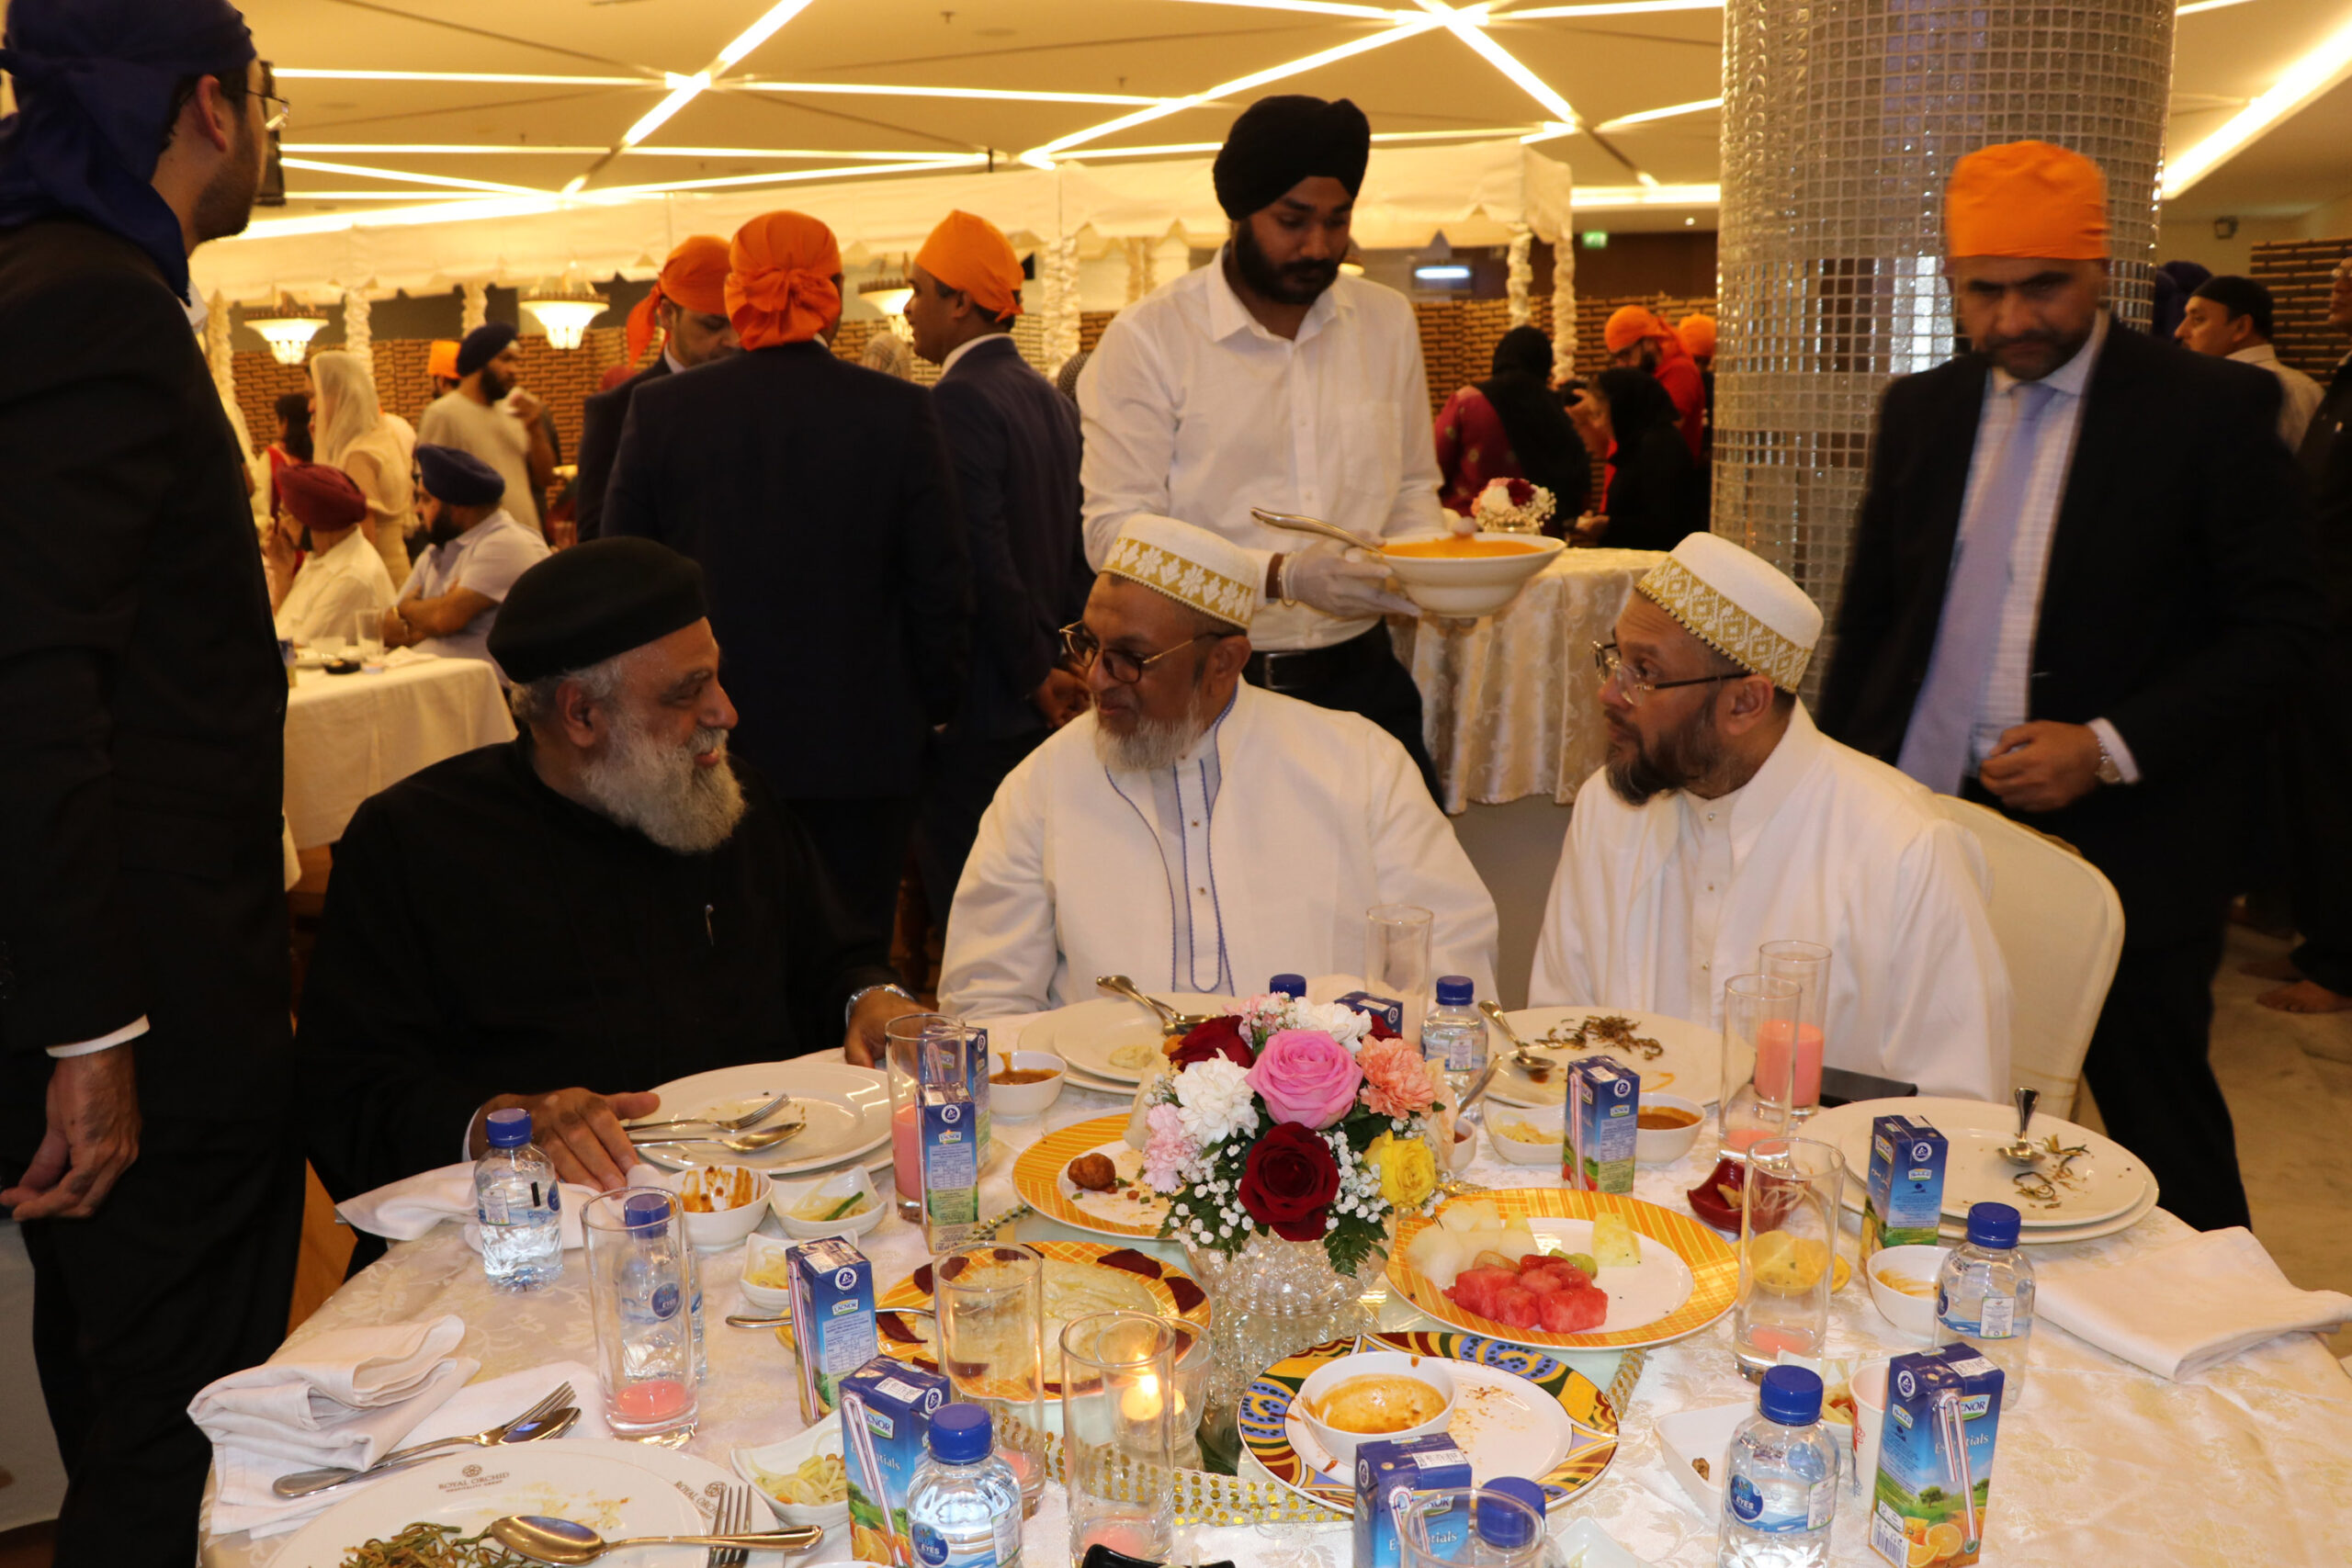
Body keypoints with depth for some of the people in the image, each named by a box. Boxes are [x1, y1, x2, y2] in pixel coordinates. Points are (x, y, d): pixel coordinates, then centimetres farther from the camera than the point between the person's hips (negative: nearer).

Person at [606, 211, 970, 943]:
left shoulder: (660, 410, -3)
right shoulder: (899, 412, -7)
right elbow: (940, 587, -3)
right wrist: (935, 707, 10)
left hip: (709, 748, 1)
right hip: (861, 750, -1)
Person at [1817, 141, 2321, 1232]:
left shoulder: (2211, 409, -4)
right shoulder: (1920, 410, 10)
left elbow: (2279, 631, -5)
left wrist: (2108, 749, -16)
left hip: (2117, 843, -3)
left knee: (2163, 1141, 8)